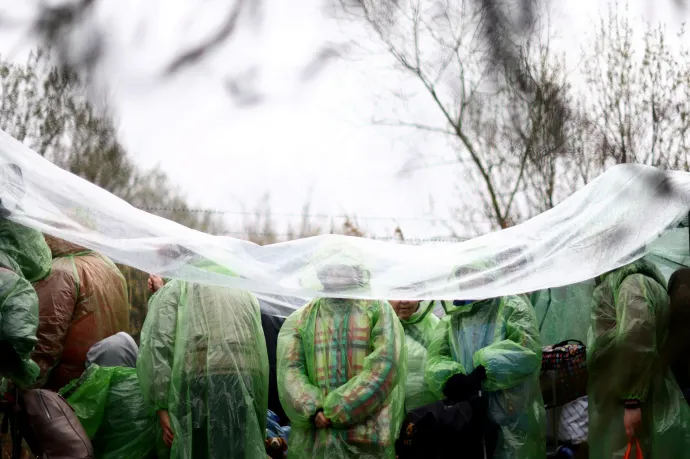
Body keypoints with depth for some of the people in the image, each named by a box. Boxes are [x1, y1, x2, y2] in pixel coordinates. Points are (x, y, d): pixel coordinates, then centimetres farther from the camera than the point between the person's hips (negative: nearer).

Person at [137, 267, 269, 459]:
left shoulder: (177, 287, 13)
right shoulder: (246, 293, 27)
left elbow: (158, 344, -1)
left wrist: (162, 406, -5)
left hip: (197, 387, -3)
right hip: (246, 390, 4)